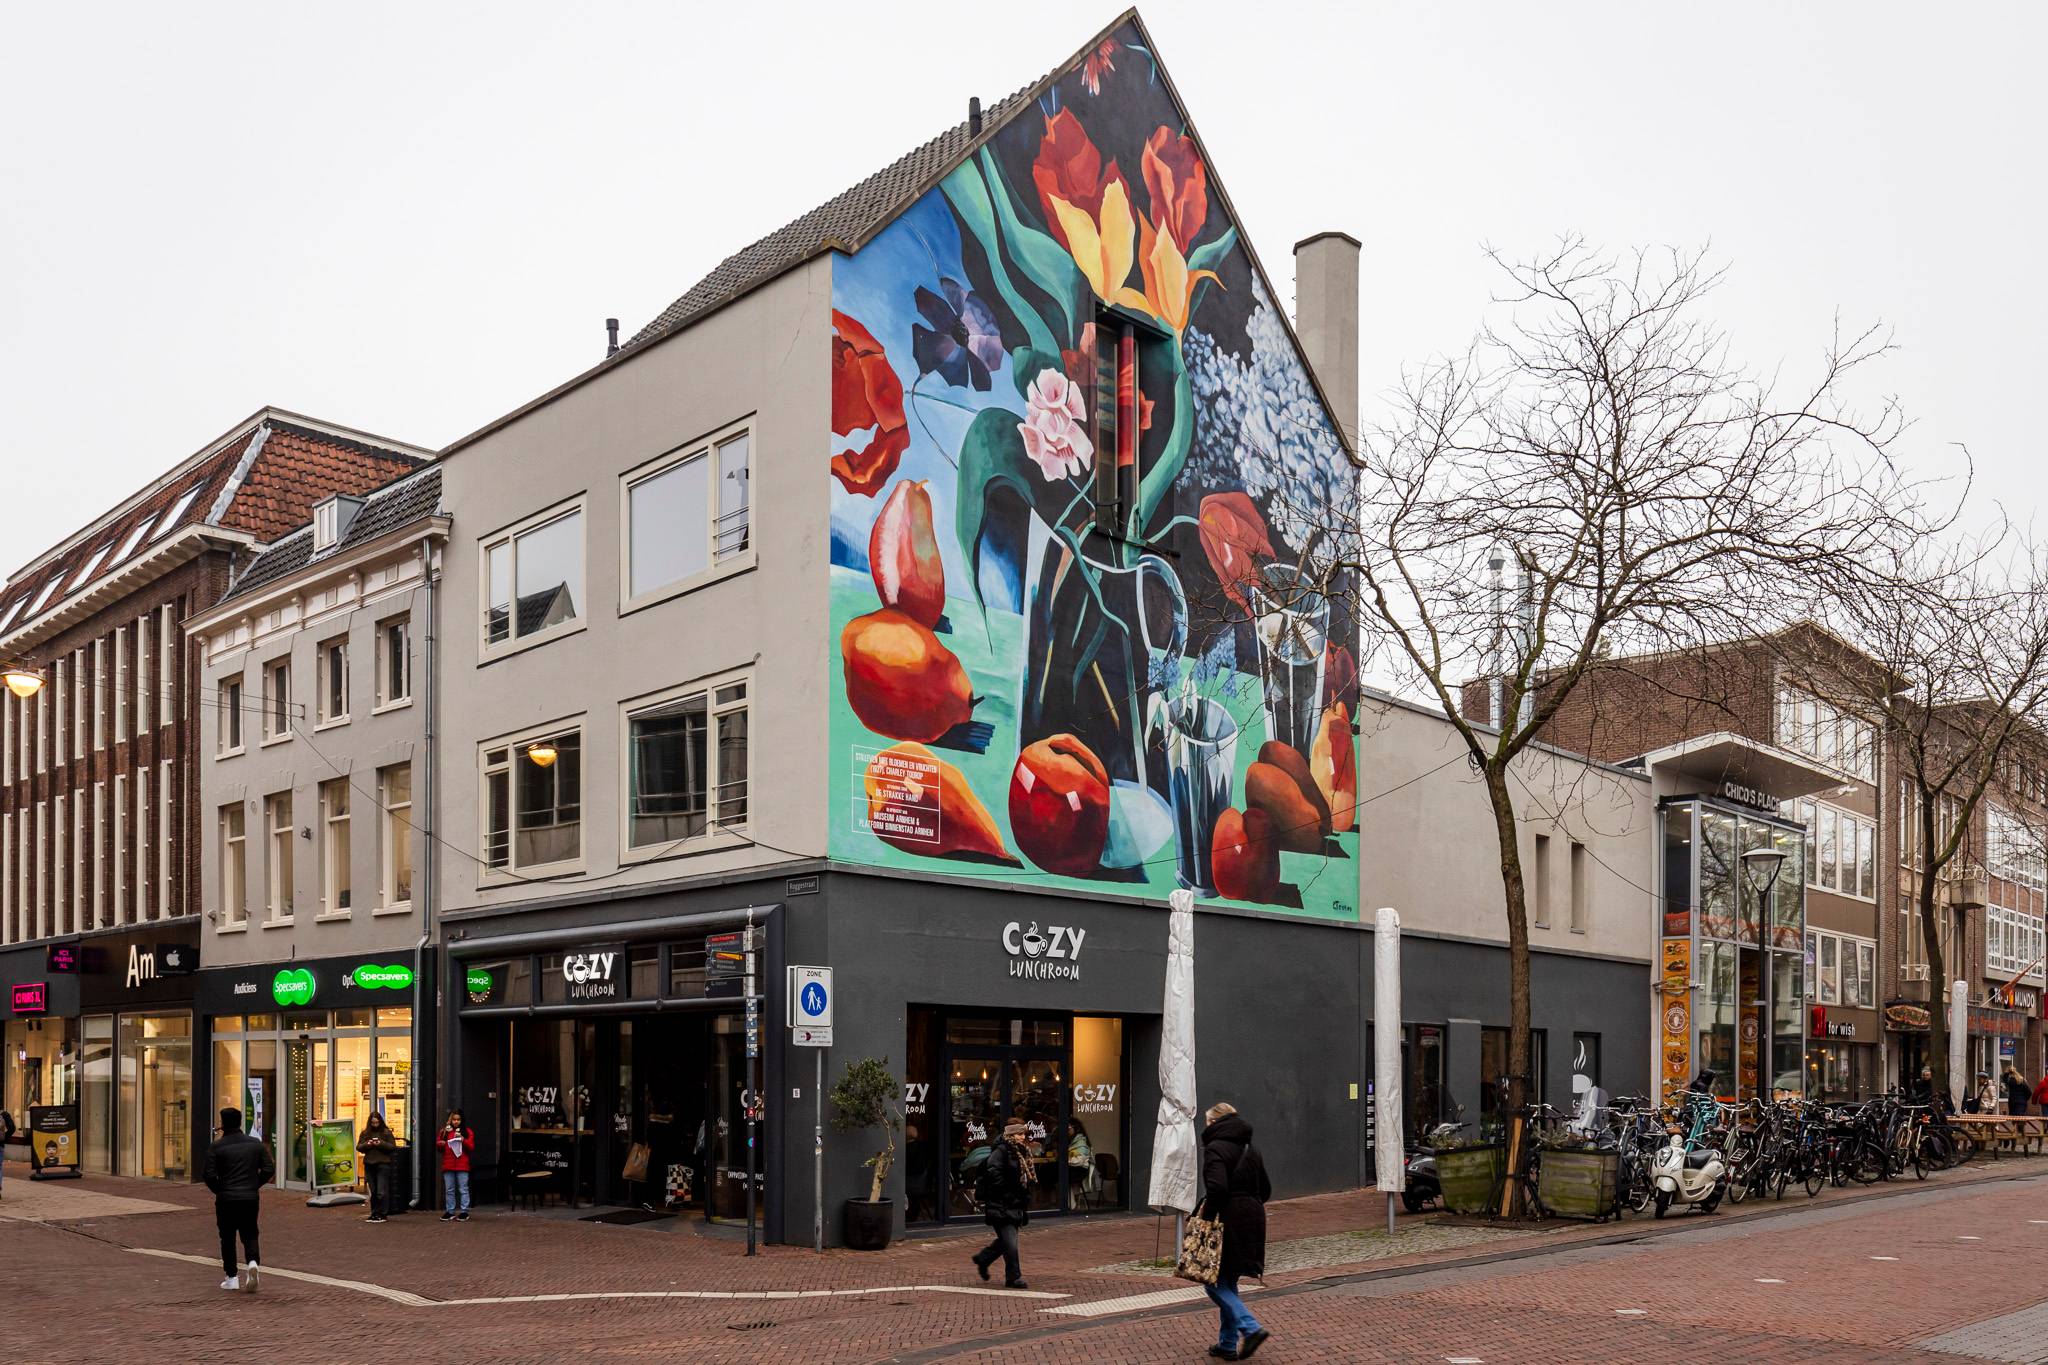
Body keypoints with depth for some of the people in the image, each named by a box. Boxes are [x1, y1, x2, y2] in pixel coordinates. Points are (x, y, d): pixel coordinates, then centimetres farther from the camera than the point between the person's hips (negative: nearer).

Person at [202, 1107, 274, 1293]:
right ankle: (253, 1262, -15)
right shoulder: (255, 1144, 3)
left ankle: (232, 1278, 12)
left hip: (226, 1199, -2)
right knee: (249, 1234, 12)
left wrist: (218, 1190, 4)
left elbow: (208, 1173, -12)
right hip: (251, 1198, 2)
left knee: (227, 1237, 10)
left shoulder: (217, 1147, -6)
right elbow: (269, 1169, 0)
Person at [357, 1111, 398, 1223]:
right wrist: (367, 1144, -11)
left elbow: (392, 1147, -3)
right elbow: (358, 1147, 8)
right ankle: (374, 1214, 18)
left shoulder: (386, 1132, 2)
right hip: (369, 1164, 4)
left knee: (382, 1191, -8)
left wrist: (381, 1143, -17)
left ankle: (382, 1214, -2)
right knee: (373, 1191, 10)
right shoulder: (365, 1133, 12)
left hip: (383, 1164, -4)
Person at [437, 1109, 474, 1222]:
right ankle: (450, 1212, 13)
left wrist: (463, 1140, -17)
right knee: (449, 1190, 7)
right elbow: (439, 1148, 13)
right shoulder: (445, 1131, 11)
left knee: (463, 1189, -2)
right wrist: (440, 1144, -9)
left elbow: (471, 1147, -1)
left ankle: (464, 1212, 0)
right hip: (448, 1166, 3)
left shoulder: (467, 1132, 5)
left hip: (462, 1166, -3)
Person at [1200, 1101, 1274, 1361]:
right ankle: (1227, 1344, 19)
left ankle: (1251, 1328, -14)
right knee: (1228, 1283, 17)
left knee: (1214, 1283, 0)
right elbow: (1265, 1190, 20)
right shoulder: (1250, 1149, 15)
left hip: (1229, 1222, -8)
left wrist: (1206, 1217, -14)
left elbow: (1217, 1187, -24)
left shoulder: (1216, 1148, -11)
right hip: (1253, 1221, 8)